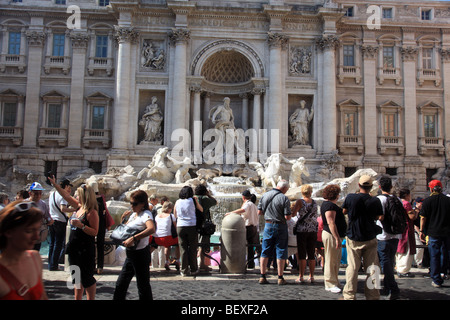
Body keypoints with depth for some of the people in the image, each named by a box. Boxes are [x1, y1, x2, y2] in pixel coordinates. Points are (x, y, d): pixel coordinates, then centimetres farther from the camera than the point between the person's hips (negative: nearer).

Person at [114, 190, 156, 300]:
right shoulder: (133, 214, 11)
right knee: (121, 283, 16)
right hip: (130, 253, 9)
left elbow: (151, 229, -37)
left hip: (140, 253, -9)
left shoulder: (146, 214, -16)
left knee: (143, 285, 1)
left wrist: (133, 238, -42)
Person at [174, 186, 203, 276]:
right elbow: (201, 210, 6)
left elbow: (175, 215, 14)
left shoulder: (177, 202, 5)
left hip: (180, 227, 2)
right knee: (192, 249, 7)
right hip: (192, 226, -2)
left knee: (183, 249, 6)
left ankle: (184, 270, 9)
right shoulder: (193, 200, -2)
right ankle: (193, 270, 14)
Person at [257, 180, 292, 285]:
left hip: (268, 225, 4)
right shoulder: (284, 198, -13)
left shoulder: (264, 195, 2)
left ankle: (262, 277, 11)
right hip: (280, 226, -4)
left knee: (265, 252, 10)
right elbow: (287, 217, -15)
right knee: (281, 252, 5)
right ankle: (280, 278, 9)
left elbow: (259, 212, 5)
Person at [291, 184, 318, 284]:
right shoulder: (314, 203, 8)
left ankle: (301, 277, 2)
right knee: (311, 255, 9)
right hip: (313, 230, 4)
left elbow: (293, 213, -16)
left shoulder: (300, 202, -7)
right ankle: (311, 277, 12)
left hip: (302, 230, -4)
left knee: (302, 254, 0)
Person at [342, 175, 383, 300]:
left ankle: (349, 295, 12)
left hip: (353, 239, 0)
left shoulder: (350, 198, -10)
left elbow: (344, 211, 7)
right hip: (370, 239, 0)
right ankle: (372, 296, 15)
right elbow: (376, 217, 7)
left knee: (352, 268, 6)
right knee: (371, 269, 9)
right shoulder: (375, 201, -9)